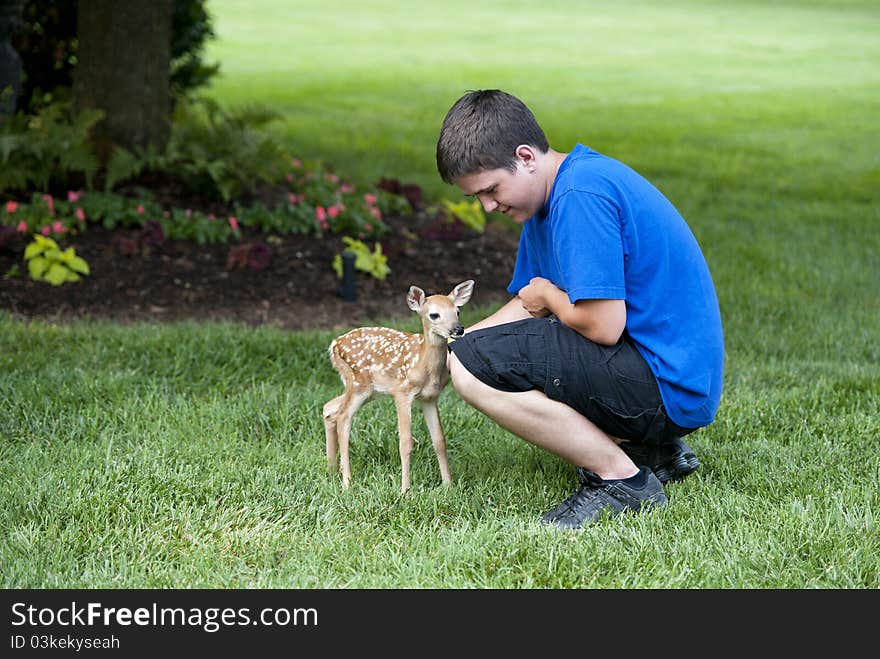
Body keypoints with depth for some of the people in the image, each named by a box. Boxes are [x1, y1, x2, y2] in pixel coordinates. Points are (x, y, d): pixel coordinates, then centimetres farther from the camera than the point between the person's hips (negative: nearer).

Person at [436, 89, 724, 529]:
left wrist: (549, 297, -3)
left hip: (665, 386, -11)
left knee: (474, 367, -19)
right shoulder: (550, 195, 12)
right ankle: (652, 449, 13)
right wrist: (441, 346, 3)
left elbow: (603, 325, -25)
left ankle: (622, 480, -9)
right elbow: (529, 302, 18)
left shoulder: (580, 194, -20)